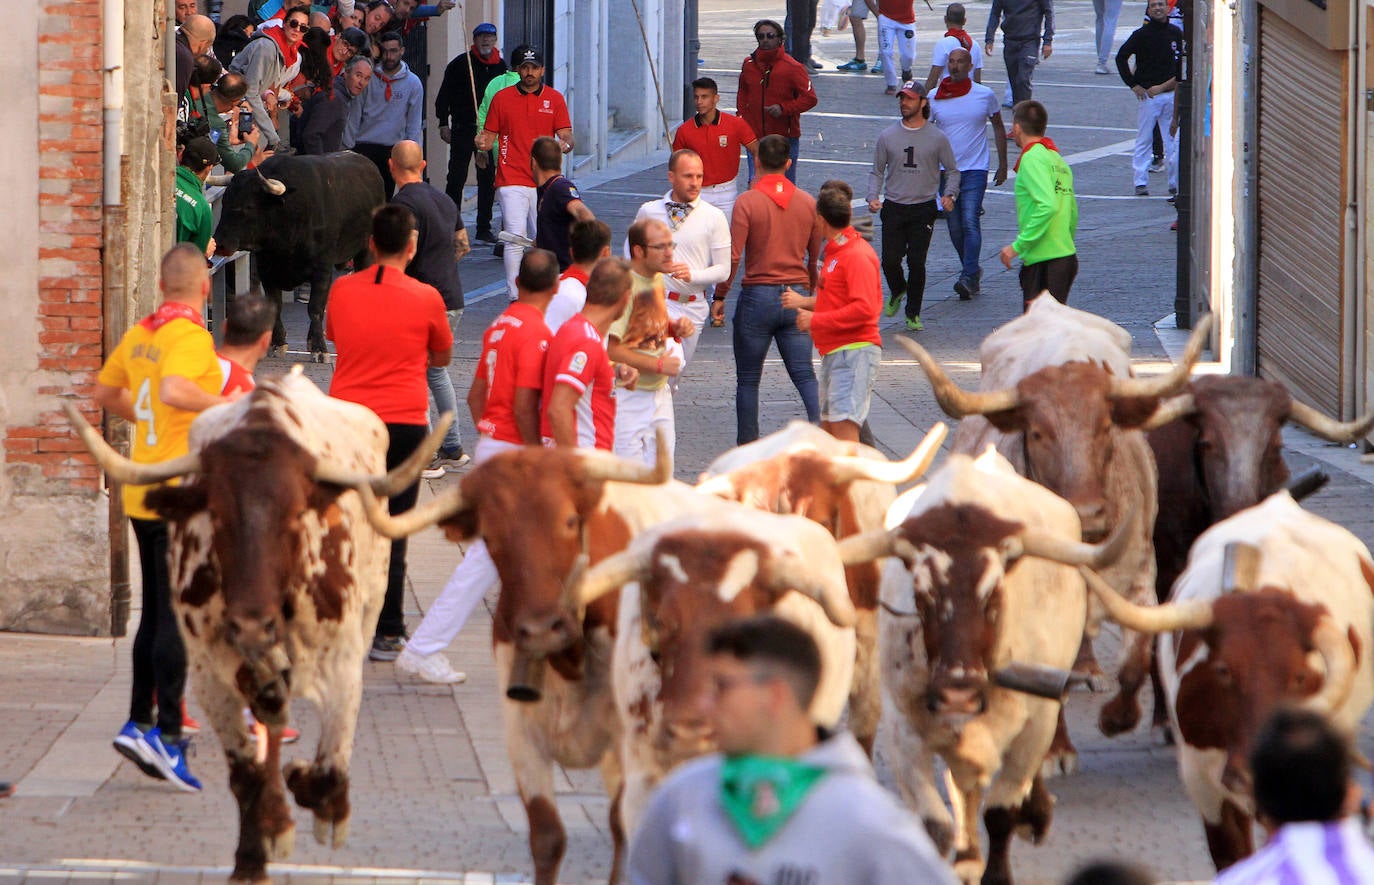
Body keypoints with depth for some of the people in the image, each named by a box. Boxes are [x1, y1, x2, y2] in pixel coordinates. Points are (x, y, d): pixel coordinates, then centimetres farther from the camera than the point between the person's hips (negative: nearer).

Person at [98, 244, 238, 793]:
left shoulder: (140, 335, 10)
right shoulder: (191, 336, -15)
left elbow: (106, 394, 22)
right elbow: (174, 390, -33)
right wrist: (232, 405, -22)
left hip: (141, 496, 8)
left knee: (156, 615, 16)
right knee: (177, 617, -7)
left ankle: (140, 723, 18)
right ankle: (165, 732, -10)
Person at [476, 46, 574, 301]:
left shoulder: (554, 99, 8)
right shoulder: (502, 98, 7)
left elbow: (566, 137, 5)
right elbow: (489, 134, 10)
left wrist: (565, 144, -19)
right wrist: (482, 143, -14)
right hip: (512, 180, -1)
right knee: (515, 238, -12)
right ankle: (515, 297, -11)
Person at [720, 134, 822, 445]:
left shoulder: (748, 202, -9)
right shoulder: (807, 202, 3)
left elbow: (733, 256, -12)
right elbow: (817, 256, 12)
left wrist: (720, 296, 0)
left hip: (757, 295, -3)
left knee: (748, 380, 8)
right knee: (804, 375, 4)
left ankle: (747, 446, 12)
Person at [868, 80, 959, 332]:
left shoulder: (937, 138, 2)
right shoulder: (887, 136, 6)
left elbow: (952, 170, 9)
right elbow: (877, 172, 11)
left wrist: (949, 195, -8)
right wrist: (873, 198, -5)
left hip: (924, 209, -2)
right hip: (893, 208, 2)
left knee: (916, 262, -6)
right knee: (890, 261, -3)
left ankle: (913, 313, 9)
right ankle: (897, 292, 31)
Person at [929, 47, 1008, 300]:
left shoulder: (985, 95, 0)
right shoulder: (934, 98, 3)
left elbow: (998, 127, 12)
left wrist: (1003, 164, 12)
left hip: (975, 169, -3)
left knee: (970, 222, -16)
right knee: (954, 227, 8)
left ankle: (969, 278, -18)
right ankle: (972, 270, 26)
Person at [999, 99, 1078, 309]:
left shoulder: (1032, 159, -11)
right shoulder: (1058, 160, 17)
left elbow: (1047, 206, -23)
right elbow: (1072, 213, 20)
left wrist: (1018, 246, -19)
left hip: (1045, 262, -9)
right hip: (1067, 255, 9)